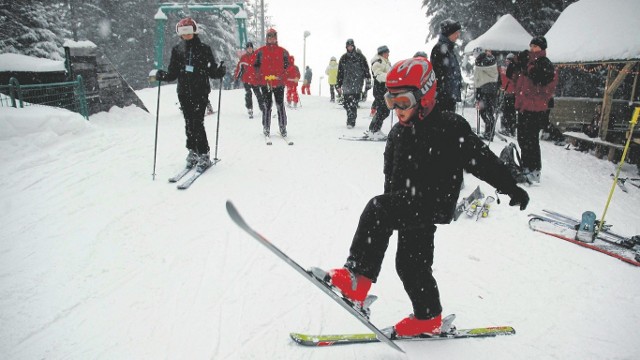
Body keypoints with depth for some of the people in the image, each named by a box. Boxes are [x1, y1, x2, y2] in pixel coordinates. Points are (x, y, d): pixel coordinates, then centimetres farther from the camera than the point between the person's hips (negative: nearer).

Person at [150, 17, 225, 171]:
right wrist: (159, 75, -6)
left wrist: (221, 71, -18)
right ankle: (193, 151, 16)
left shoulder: (204, 49, 3)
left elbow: (212, 71, 2)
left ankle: (204, 155, -3)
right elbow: (172, 74, 11)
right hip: (184, 93, 3)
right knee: (189, 123, 5)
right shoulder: (177, 50, 10)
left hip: (200, 92, -3)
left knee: (197, 123, -10)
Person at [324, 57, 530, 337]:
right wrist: (392, 201, 23)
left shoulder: (449, 128, -10)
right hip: (407, 204, 8)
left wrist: (511, 188, -5)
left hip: (432, 202, -8)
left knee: (377, 209, -28)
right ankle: (428, 317, 34)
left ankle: (358, 278, -26)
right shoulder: (398, 133, 12)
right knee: (410, 262, 14)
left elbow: (482, 159, -7)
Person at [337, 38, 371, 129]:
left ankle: (351, 121, -5)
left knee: (353, 103, -10)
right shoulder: (343, 58, 12)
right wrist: (339, 85, 12)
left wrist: (368, 82, -3)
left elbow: (366, 70, 2)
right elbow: (340, 72, 15)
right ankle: (351, 118, 23)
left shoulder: (360, 57, 3)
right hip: (347, 83, 3)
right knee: (345, 103, 0)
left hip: (357, 83, -3)